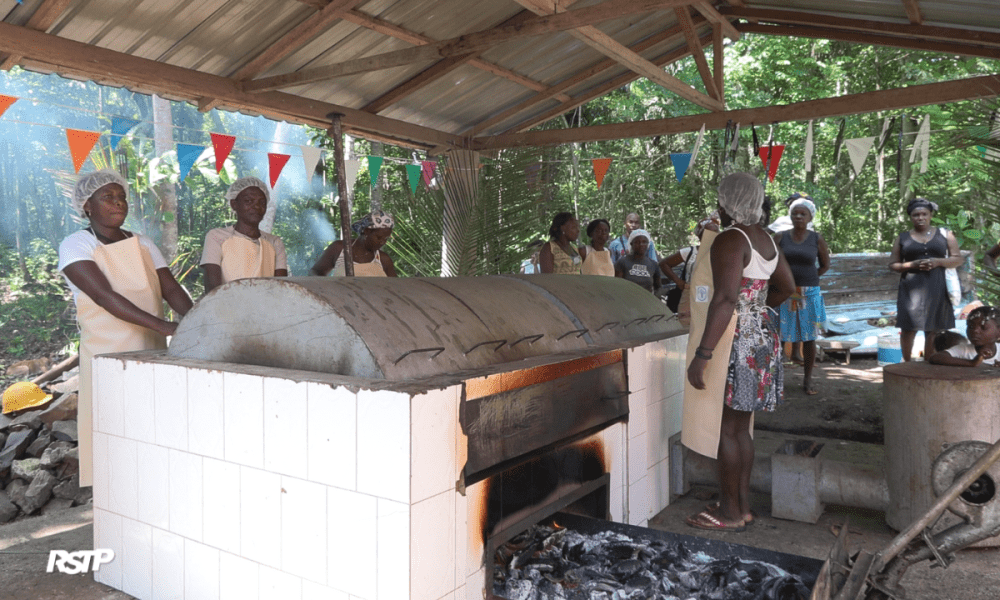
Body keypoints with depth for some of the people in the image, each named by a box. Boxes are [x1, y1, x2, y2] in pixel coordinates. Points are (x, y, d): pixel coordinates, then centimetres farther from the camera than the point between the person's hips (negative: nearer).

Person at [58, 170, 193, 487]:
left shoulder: (143, 244, 13)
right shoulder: (75, 246, -2)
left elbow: (171, 288, 2)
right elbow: (104, 295, -17)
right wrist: (160, 325, -31)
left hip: (151, 353, 4)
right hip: (107, 355, -4)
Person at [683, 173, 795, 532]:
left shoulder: (729, 241, -17)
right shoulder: (765, 239, 11)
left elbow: (725, 300, -26)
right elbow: (786, 286, 23)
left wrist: (701, 355, -26)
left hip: (732, 344, -9)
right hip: (760, 338, 9)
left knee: (724, 429, 1)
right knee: (740, 428, 15)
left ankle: (729, 512, 11)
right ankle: (743, 505, 24)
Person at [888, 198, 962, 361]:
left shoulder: (944, 235, 9)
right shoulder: (902, 238, 8)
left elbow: (958, 259, 8)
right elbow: (893, 264, 7)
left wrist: (938, 262, -11)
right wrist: (912, 264, -12)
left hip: (937, 288, 1)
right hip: (911, 289, 0)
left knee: (933, 330, 2)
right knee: (908, 328, -5)